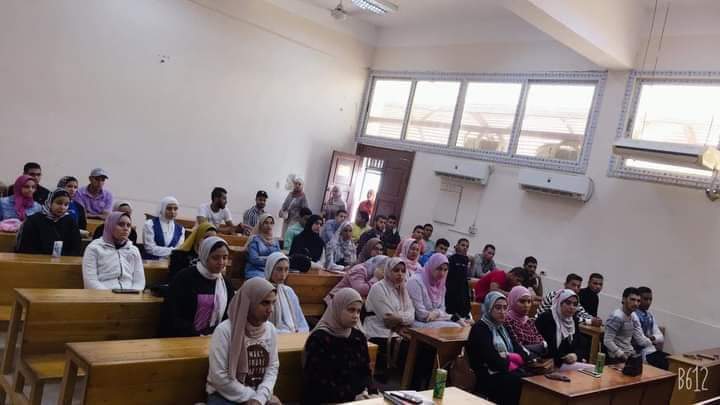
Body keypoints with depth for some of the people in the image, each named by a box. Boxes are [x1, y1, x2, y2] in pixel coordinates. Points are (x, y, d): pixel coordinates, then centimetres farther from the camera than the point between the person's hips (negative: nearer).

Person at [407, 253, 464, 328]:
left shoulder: (440, 283, 9)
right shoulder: (416, 281, -15)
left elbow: (441, 309, 11)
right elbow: (421, 314, -19)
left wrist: (436, 313, -16)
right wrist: (452, 317, -15)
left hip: (435, 321, 8)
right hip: (420, 323, -8)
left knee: (462, 326, -10)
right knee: (454, 327, -22)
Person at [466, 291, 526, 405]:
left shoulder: (502, 328, 17)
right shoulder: (480, 330, -8)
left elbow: (523, 356, 8)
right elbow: (496, 364, -17)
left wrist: (507, 356, -11)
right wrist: (515, 365, -2)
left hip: (508, 373, 7)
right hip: (490, 380, -7)